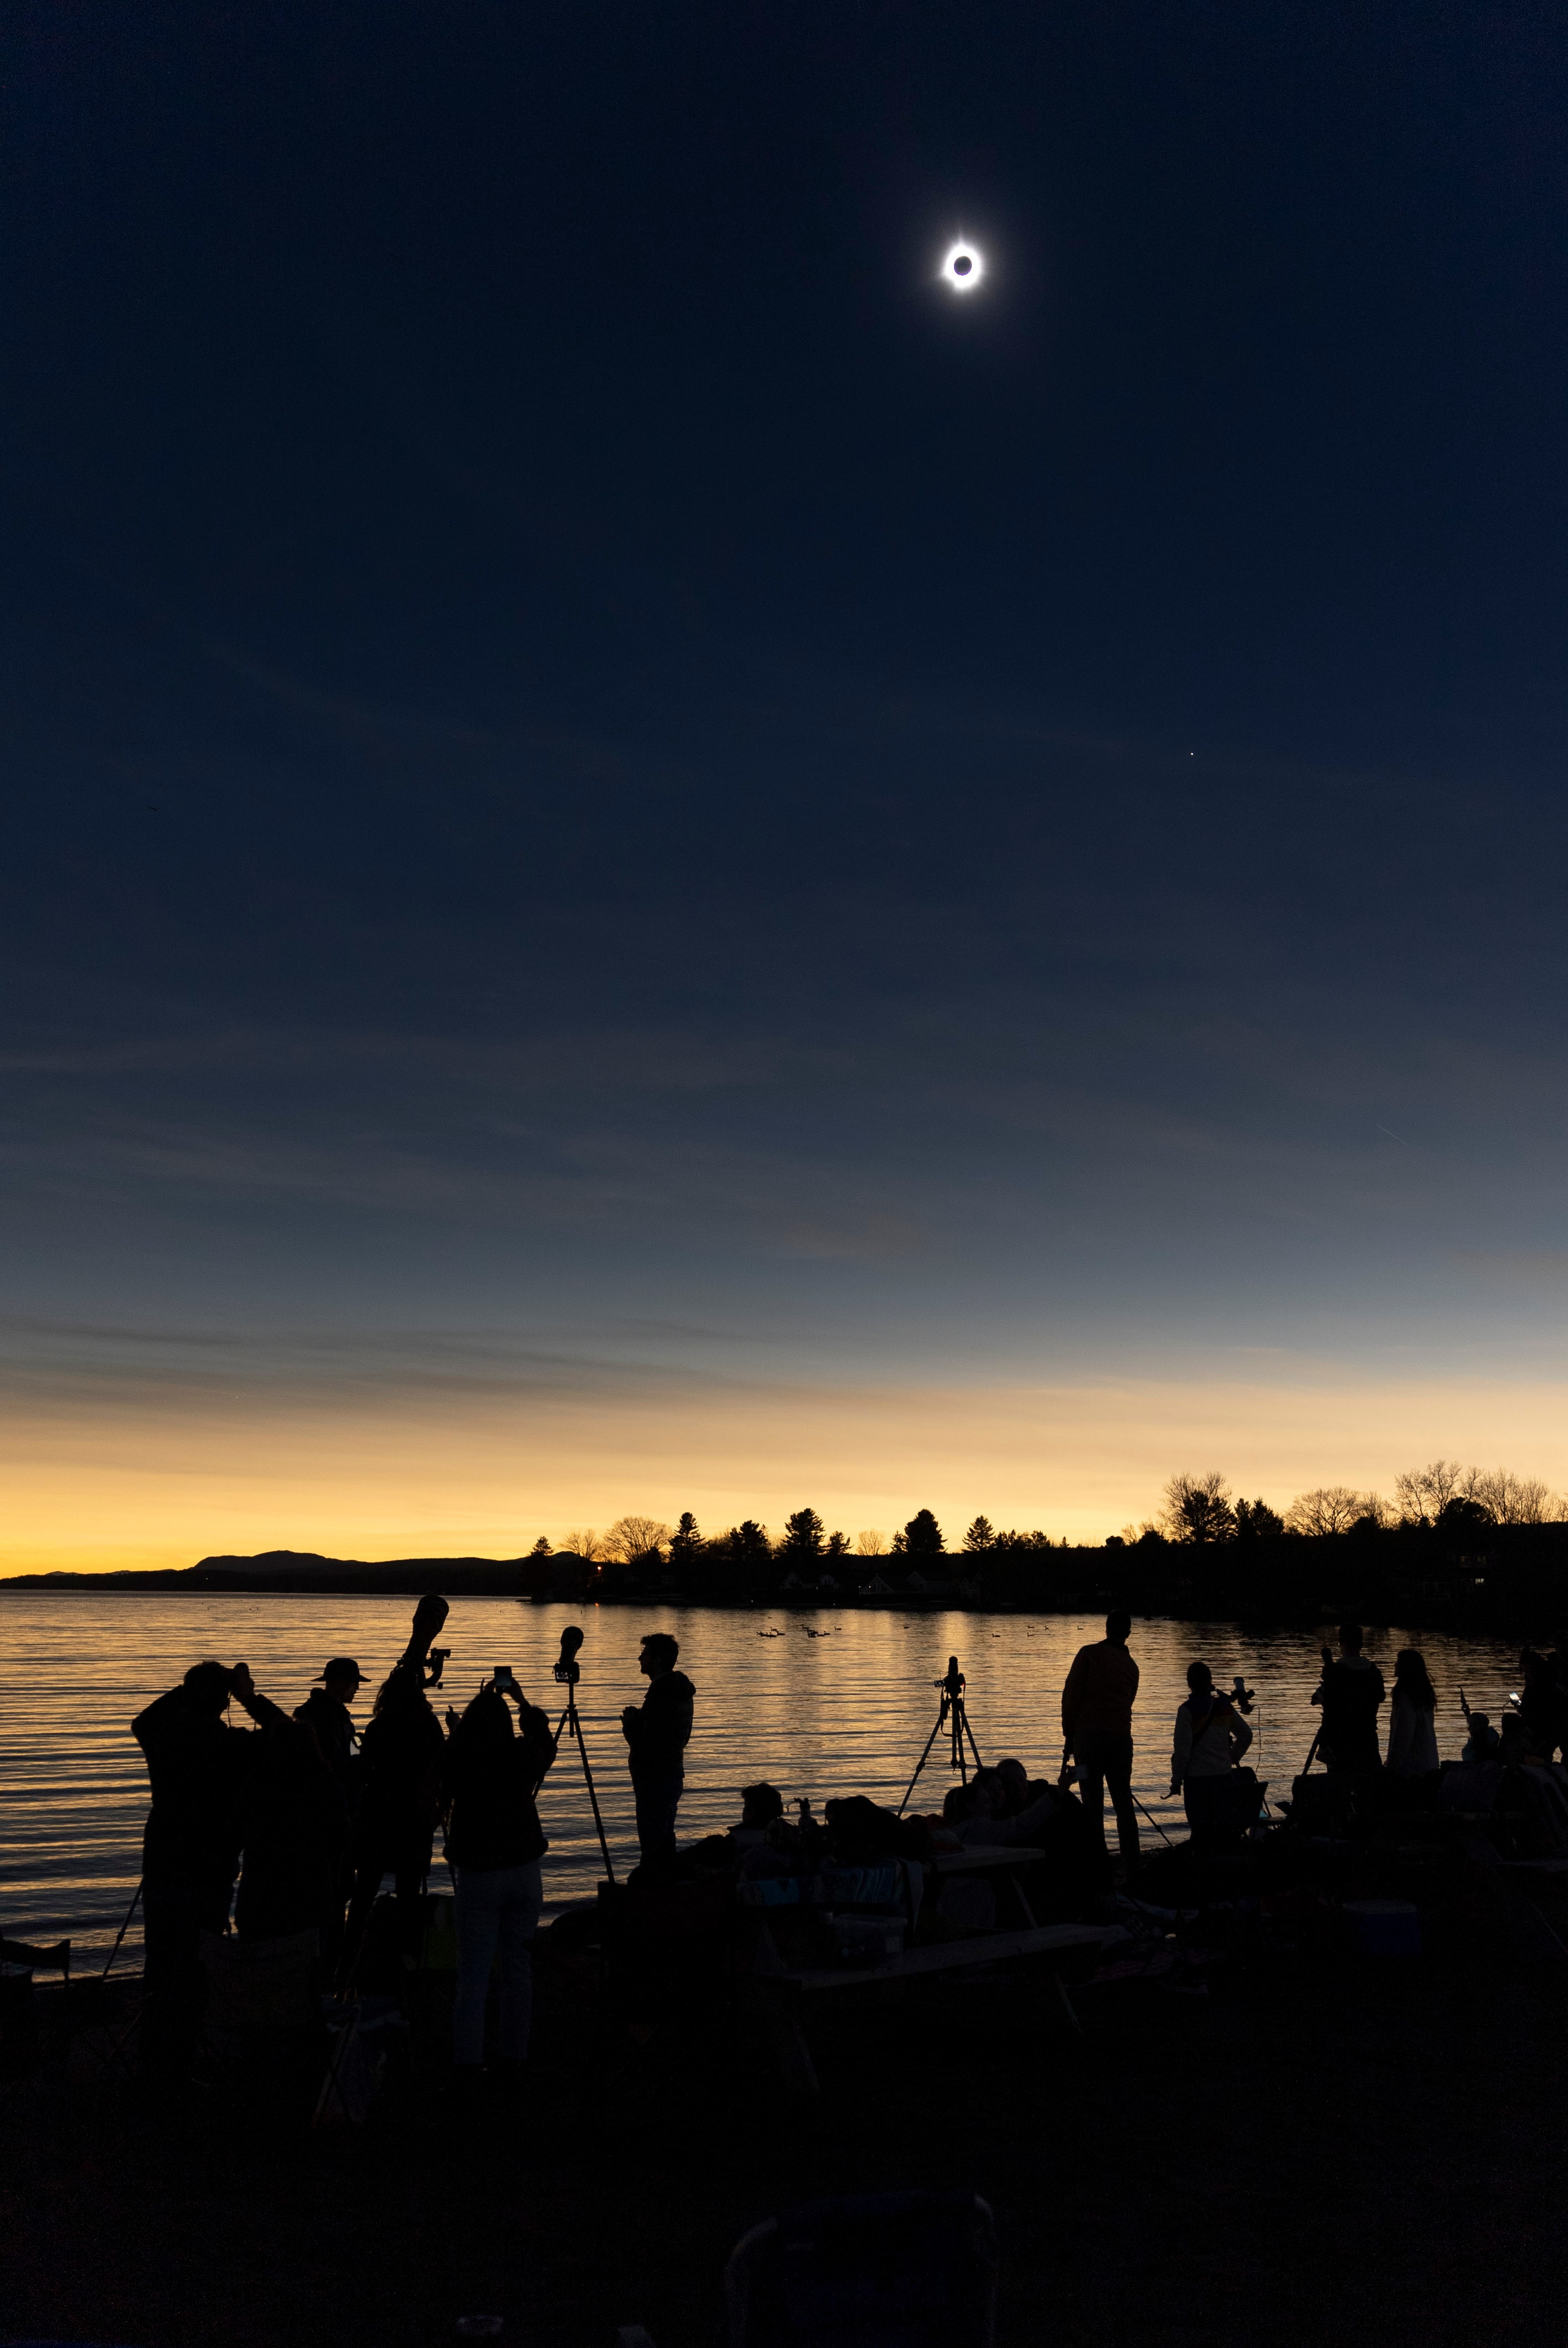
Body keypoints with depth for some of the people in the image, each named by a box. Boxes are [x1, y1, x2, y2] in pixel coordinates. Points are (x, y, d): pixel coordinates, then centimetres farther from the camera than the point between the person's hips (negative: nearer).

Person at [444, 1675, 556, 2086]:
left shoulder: (460, 1761, -11)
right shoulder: (525, 1756, -5)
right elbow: (545, 1741, 19)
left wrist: (480, 1704, 20)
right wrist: (522, 1702, 30)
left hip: (477, 1875, -2)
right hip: (524, 1871, 2)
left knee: (473, 1972, 3)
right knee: (518, 1968, 11)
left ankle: (468, 2059, 0)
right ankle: (511, 2056, 16)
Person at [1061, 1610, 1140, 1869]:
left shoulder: (1089, 1654, 0)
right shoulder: (1131, 1666, 15)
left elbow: (1071, 1695, -4)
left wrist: (1069, 1735, 3)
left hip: (1088, 1736, -4)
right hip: (1122, 1738, 4)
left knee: (1093, 1805, -1)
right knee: (1124, 1804, 10)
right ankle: (1132, 1865, 10)